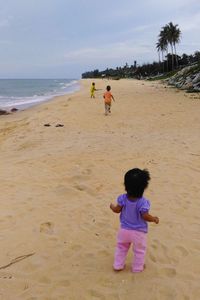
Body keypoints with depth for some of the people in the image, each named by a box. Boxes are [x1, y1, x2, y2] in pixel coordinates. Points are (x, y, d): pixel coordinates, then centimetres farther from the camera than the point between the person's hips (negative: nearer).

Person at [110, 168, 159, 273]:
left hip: (124, 229, 4)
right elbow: (145, 217, -23)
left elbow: (117, 210, -5)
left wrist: (112, 206, 17)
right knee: (139, 250, 20)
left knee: (121, 247, 24)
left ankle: (118, 265, 33)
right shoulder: (143, 202, -28)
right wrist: (154, 219, -3)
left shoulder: (123, 198, -16)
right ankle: (137, 267, 32)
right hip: (139, 232, -3)